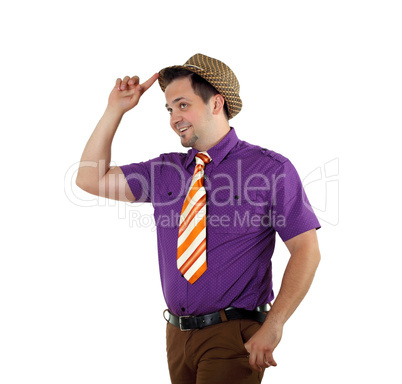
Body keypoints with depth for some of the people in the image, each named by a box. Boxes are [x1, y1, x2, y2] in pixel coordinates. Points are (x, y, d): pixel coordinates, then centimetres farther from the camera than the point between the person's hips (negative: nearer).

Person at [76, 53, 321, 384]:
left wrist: (272, 327, -16)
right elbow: (90, 179, 12)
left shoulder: (271, 169, -5)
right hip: (178, 333, 5)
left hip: (234, 335, -5)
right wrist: (115, 110, 6)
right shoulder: (165, 171, 10)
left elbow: (307, 251, -8)